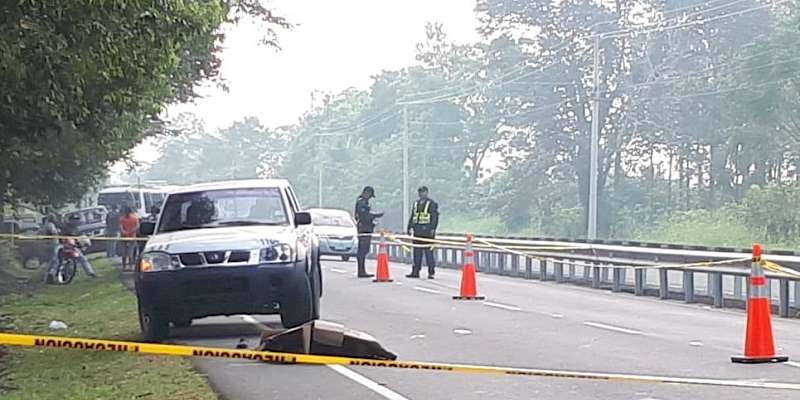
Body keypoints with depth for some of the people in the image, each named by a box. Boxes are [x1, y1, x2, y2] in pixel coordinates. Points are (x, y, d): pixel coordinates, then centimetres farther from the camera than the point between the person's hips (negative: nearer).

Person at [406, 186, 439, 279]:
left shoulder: (432, 204, -1)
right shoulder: (416, 203, 18)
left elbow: (435, 217, -6)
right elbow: (412, 216, 22)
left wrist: (433, 229, -15)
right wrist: (410, 227, 15)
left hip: (427, 232, -6)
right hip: (417, 231, 6)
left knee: (428, 251, -6)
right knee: (417, 251, 8)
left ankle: (431, 272, -3)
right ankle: (415, 271, 12)